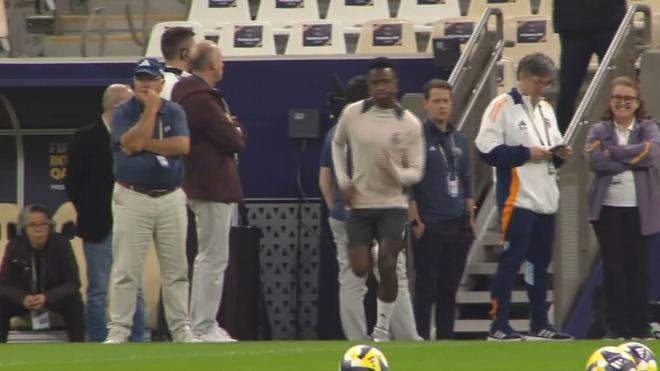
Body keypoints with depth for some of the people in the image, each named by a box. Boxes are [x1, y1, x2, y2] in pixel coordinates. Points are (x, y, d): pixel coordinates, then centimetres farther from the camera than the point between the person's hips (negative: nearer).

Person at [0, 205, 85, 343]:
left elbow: (73, 282, -20)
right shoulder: (15, 246, -15)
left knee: (74, 301, -32)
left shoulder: (61, 244, -18)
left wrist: (47, 298, -37)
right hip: (24, 297, 1)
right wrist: (22, 299, -37)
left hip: (56, 296, -1)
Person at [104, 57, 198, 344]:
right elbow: (131, 143, -15)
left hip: (171, 199, 3)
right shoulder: (123, 113, 2)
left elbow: (183, 145, -7)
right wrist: (150, 109, -13)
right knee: (126, 269, -6)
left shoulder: (174, 112, 9)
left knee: (176, 269, 4)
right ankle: (118, 329, -3)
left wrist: (146, 144, -9)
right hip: (133, 199, -3)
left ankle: (181, 329, 9)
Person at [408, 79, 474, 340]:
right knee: (426, 288, -4)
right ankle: (422, 341, -1)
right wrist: (416, 221, -13)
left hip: (458, 226, 6)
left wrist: (470, 219, 12)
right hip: (429, 226, -6)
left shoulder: (460, 140, 14)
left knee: (449, 289, 8)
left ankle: (446, 339, 12)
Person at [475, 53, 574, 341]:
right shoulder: (502, 107, -7)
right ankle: (498, 326, -4)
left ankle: (540, 325, 18)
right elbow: (488, 149, -15)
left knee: (540, 262, 11)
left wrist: (559, 154, 4)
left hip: (545, 199, 8)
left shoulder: (545, 109, 19)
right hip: (517, 198, -8)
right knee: (511, 261, -7)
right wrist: (526, 153, -17)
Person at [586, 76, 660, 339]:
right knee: (613, 268, 0)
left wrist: (613, 152, -14)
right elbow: (595, 161, -11)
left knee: (636, 267, 2)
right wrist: (634, 159, -13)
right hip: (607, 209, 0)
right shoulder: (599, 131, 7)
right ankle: (615, 326, 3)